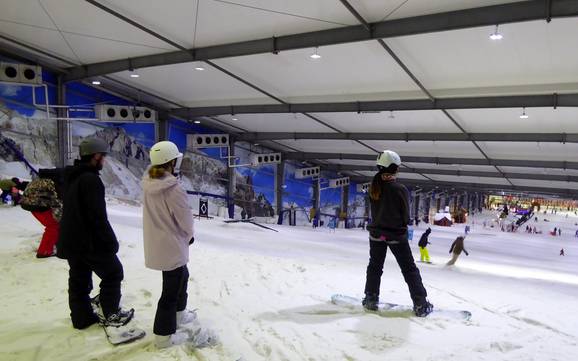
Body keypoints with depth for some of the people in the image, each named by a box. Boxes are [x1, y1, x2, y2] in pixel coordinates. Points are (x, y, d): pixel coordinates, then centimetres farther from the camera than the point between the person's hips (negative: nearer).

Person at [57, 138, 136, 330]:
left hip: (70, 241, 9)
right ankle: (108, 314, 15)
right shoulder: (91, 179, -20)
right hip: (91, 242, -9)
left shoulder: (71, 177, 11)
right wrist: (111, 242, -16)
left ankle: (81, 317, 27)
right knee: (113, 273, 7)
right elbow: (98, 217, -23)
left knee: (78, 279, 17)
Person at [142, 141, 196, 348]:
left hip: (156, 244, 8)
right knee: (171, 289, 9)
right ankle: (163, 335, 23)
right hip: (172, 247, -8)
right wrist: (189, 236, 4)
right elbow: (186, 221, -19)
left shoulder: (148, 184, -5)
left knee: (181, 276, 28)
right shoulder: (174, 190, -28)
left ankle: (178, 314, 47)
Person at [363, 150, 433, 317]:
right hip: (397, 234, -3)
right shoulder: (400, 189, -19)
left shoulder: (373, 187, -7)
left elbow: (374, 210, 4)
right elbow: (406, 215, -9)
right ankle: (420, 304, 11)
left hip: (376, 232, 4)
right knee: (409, 269, 8)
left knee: (375, 266, 19)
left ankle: (371, 298, 20)